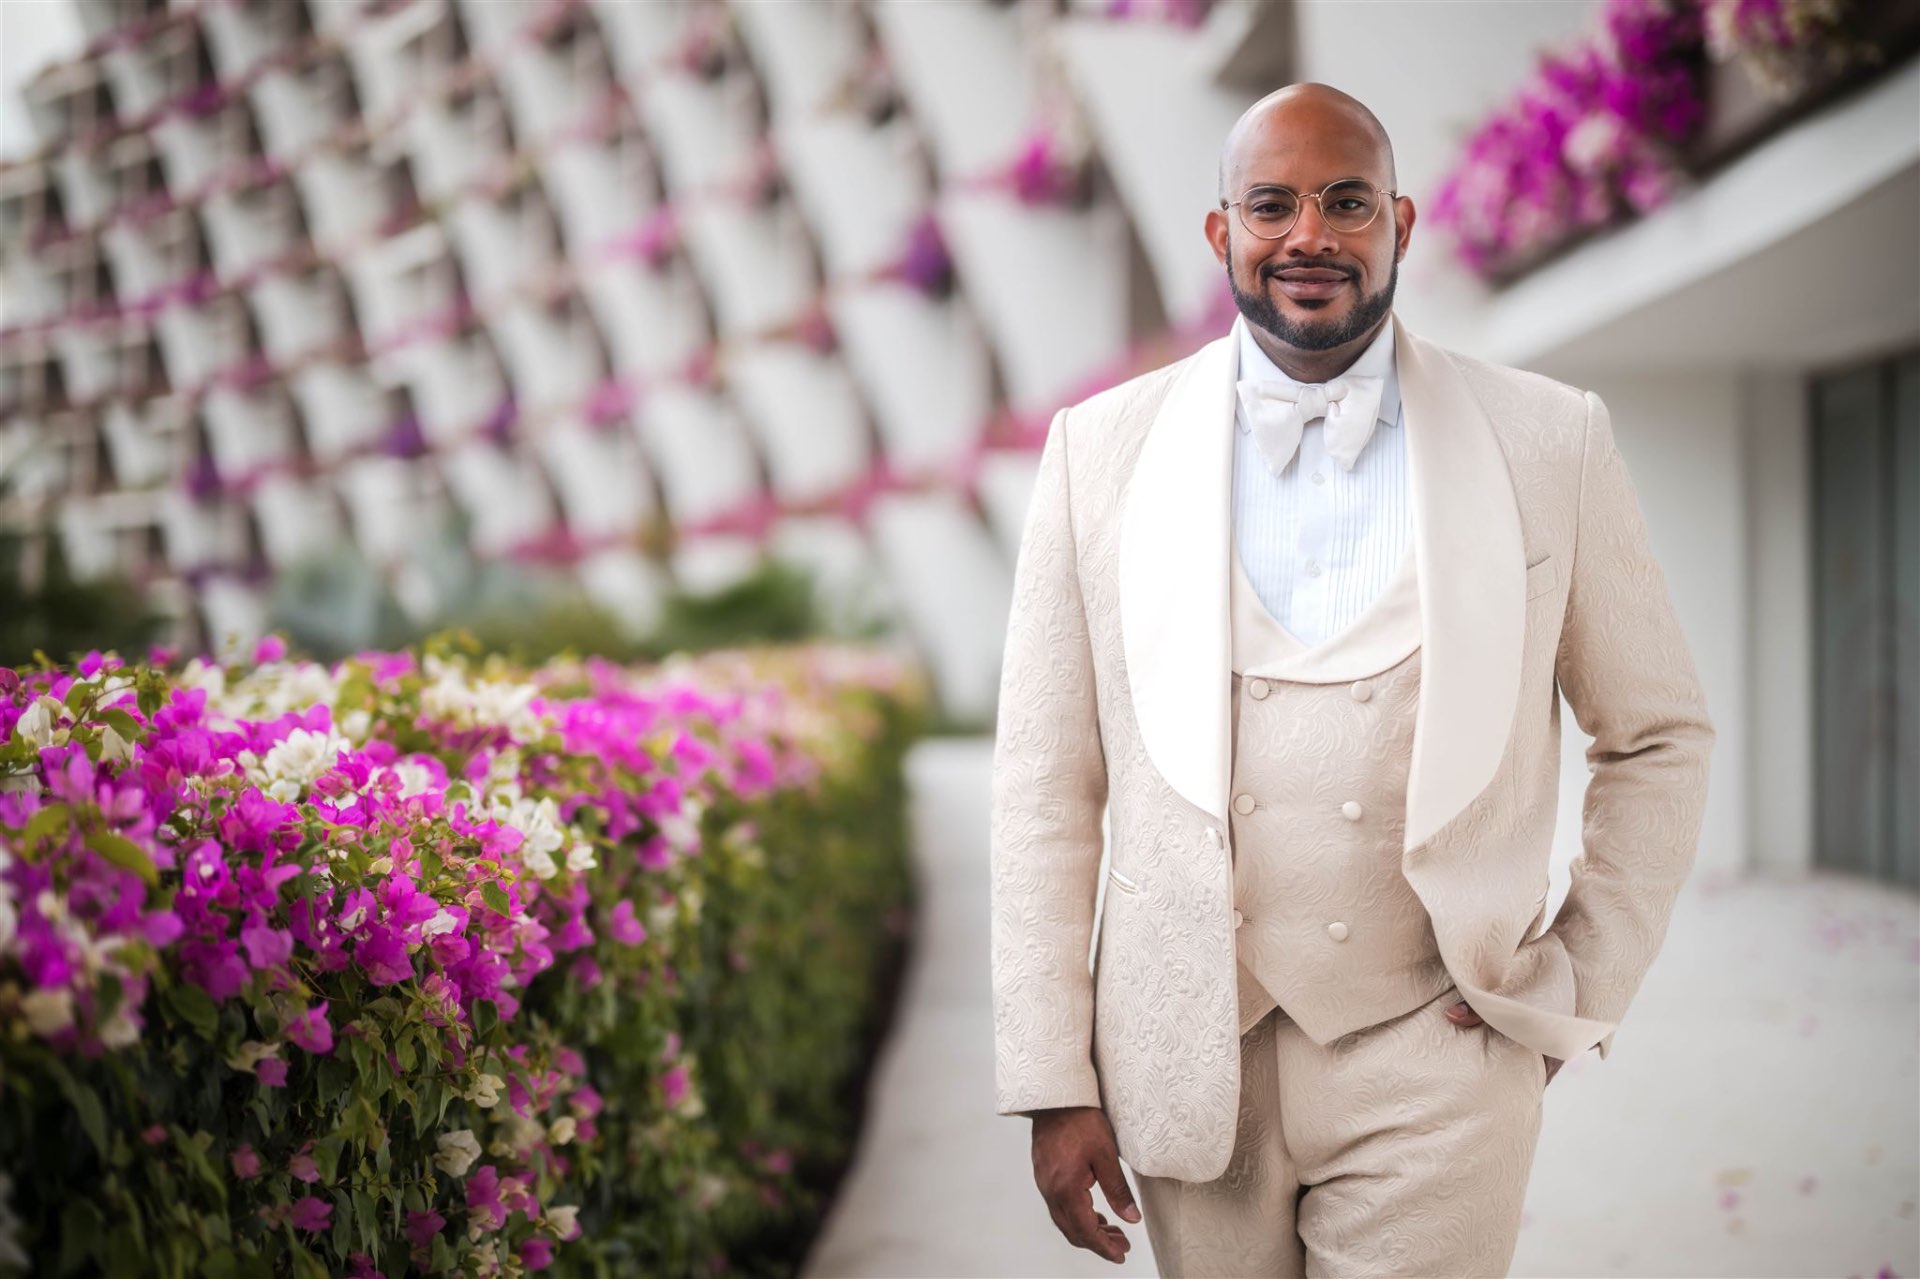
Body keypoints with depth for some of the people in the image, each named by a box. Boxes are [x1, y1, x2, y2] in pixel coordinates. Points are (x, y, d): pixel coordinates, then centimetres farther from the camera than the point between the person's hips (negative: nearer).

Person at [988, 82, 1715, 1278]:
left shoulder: (1553, 442, 0)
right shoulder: (1101, 449, 1)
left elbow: (1659, 738, 9)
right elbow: (1047, 785, 2)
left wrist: (1582, 991, 3)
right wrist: (1053, 1085, -1)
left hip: (1431, 1054, -1)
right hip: (1188, 1061, 1)